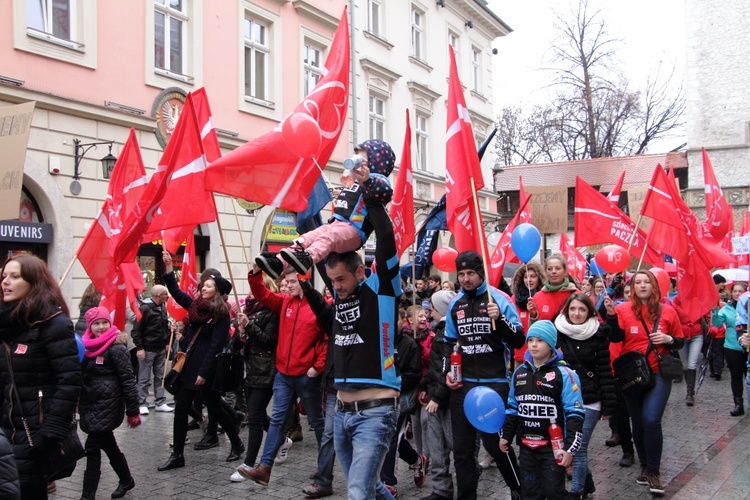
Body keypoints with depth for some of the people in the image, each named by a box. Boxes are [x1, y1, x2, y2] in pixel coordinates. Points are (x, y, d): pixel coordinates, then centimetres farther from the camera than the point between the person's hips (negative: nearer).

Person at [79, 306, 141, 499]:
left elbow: (128, 380, -15)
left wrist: (133, 411, -15)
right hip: (90, 405, 7)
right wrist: (80, 404, 17)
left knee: (92, 447, -7)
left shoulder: (116, 348, -14)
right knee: (108, 445, 16)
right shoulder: (87, 346, 8)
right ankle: (126, 480, 33)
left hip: (108, 405, -7)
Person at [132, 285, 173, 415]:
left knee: (160, 377, 11)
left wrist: (167, 342, 14)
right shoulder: (145, 308, -16)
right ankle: (142, 404, 10)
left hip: (161, 349, 7)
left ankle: (160, 403, 18)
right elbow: (136, 330, -16)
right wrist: (139, 348, -18)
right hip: (147, 349, -7)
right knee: (144, 379, 1)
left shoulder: (163, 308, 7)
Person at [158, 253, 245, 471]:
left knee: (215, 409, 6)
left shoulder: (221, 314, -12)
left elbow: (215, 346, -16)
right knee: (180, 410, 5)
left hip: (206, 369, -7)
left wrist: (204, 372, -19)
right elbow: (176, 292, 12)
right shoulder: (196, 306, 9)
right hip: (188, 366, 7)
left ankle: (237, 444, 26)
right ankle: (177, 455, 12)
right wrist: (168, 267, 3)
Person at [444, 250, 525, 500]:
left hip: (495, 383, -4)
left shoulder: (499, 299, -5)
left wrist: (500, 318, -23)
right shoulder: (455, 304, 9)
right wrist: (448, 372, 8)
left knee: (495, 442, 2)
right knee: (462, 447, 7)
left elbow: (518, 341, -9)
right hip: (462, 384, 5)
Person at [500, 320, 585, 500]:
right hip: (526, 447, 5)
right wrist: (506, 436, 18)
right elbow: (513, 408, 18)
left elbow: (574, 414, -11)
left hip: (553, 447, -5)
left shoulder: (564, 374, -10)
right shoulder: (519, 372, 8)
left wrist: (570, 448, -16)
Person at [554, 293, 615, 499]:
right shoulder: (557, 333, 0)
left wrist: (608, 404, -6)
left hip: (589, 401, -2)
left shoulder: (598, 335, -3)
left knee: (578, 448, -3)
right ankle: (586, 482, 32)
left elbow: (605, 370, -3)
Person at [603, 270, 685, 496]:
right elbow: (616, 337, -19)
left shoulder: (667, 311, 0)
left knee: (651, 420, -15)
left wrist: (668, 339, -11)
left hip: (658, 373, -1)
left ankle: (654, 471, 0)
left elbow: (680, 342, 10)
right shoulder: (624, 309, -4)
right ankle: (645, 466, 30)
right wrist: (611, 314, -31)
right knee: (638, 423, 12)